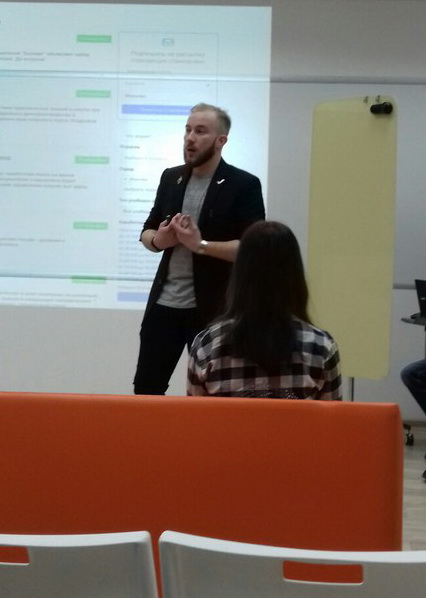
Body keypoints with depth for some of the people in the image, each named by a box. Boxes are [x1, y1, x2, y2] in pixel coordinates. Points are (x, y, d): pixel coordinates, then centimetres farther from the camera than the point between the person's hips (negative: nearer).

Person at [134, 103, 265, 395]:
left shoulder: (244, 185, -7)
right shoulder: (171, 178, 10)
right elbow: (147, 231, 17)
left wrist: (201, 245, -22)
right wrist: (158, 239, -7)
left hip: (213, 309, -5)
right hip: (164, 303, 5)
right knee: (146, 385, 9)